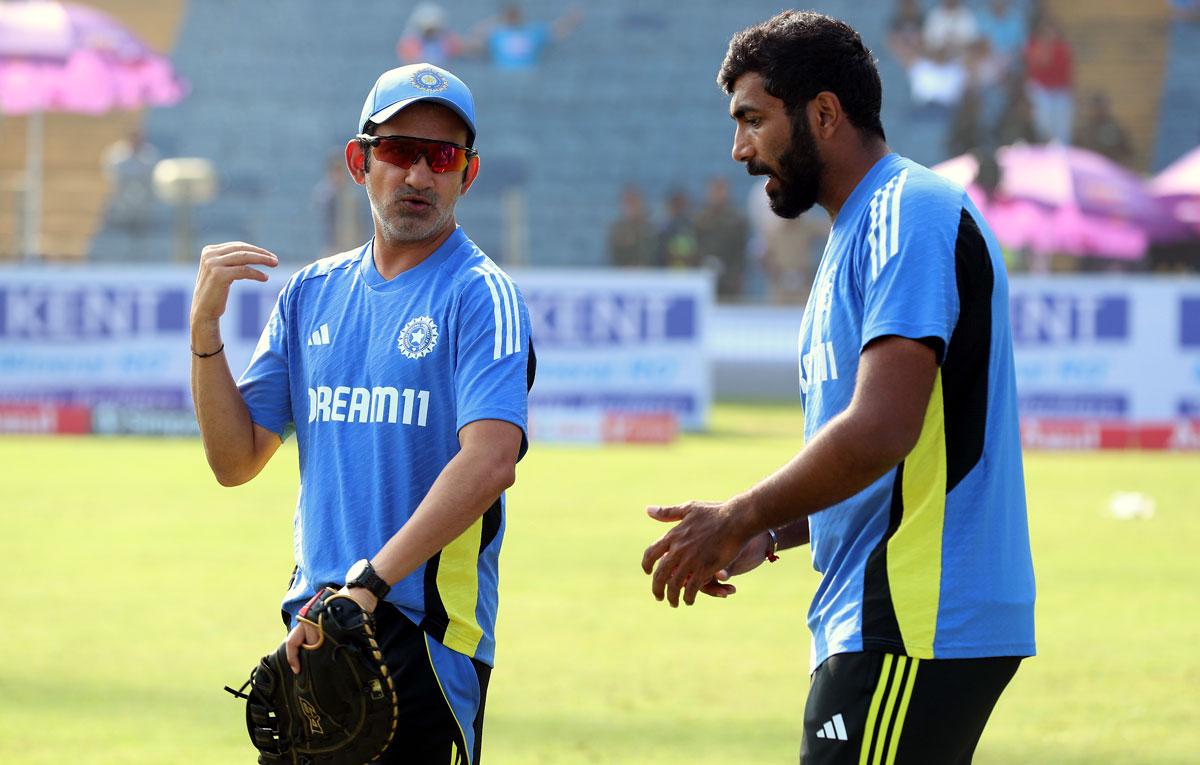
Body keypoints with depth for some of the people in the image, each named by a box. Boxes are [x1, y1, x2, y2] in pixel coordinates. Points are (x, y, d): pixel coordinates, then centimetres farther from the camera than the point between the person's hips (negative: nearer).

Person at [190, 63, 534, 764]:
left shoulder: (480, 296, -5)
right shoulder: (313, 293, 14)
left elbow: (491, 461, -20)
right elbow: (236, 461, 12)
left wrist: (369, 582, -26)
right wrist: (205, 325, -1)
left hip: (428, 631, -6)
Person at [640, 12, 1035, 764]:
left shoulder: (909, 215, -12)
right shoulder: (860, 230, 22)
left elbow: (879, 433, -22)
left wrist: (740, 520, -12)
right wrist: (768, 535, 12)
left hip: (918, 626, -10)